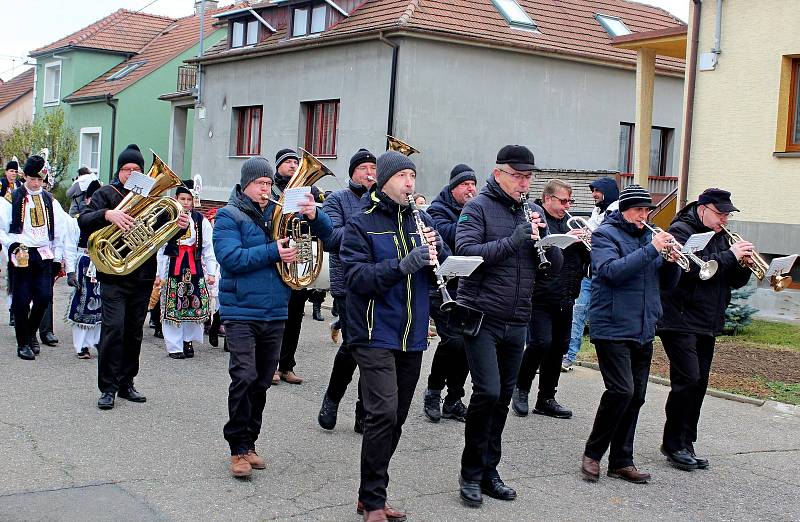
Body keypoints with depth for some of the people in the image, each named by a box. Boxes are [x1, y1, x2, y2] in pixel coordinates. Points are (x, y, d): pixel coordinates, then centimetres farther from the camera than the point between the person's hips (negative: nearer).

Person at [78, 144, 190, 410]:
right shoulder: (106, 194, 1)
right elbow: (84, 220, -12)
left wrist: (180, 227, -13)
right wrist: (107, 214, -31)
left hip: (143, 276, 4)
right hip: (114, 276, -4)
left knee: (134, 332, 10)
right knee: (114, 328, -12)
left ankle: (126, 383, 21)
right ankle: (107, 388, -4)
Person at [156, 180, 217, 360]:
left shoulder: (201, 221, 4)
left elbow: (208, 249, 6)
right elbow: (160, 249, 0)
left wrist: (211, 272, 3)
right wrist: (159, 273, -2)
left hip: (195, 268, 2)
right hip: (173, 267, -2)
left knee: (195, 305, 4)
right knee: (172, 307, 1)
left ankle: (189, 340, 21)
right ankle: (174, 346, 9)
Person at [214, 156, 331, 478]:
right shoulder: (229, 216, -2)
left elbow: (325, 234, 7)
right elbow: (230, 258, -16)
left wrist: (313, 216, -14)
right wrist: (273, 252, -20)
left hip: (275, 314, 5)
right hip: (241, 312, -5)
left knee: (262, 382, 11)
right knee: (244, 377, -16)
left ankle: (249, 443, 24)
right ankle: (238, 449, -4)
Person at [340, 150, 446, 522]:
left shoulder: (421, 220, 10)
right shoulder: (361, 224, -5)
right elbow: (356, 276, -16)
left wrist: (435, 251, -12)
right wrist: (402, 265, -27)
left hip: (412, 335, 6)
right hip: (376, 334, -6)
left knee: (395, 418, 11)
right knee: (383, 414, -15)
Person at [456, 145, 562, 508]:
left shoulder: (533, 212, 11)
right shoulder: (478, 207, -5)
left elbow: (556, 265, 8)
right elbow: (464, 252, -20)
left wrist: (542, 236, -10)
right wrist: (513, 240, -25)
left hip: (516, 321, 6)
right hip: (481, 315, -6)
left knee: (503, 397, 11)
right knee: (487, 392, -12)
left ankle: (489, 471, 22)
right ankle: (471, 473, 3)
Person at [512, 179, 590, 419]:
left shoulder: (568, 222, 16)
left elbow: (583, 258, 17)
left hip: (565, 298, 7)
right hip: (541, 297, -7)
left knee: (558, 347, 9)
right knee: (541, 343, -14)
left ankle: (546, 399, 20)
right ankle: (521, 388, 9)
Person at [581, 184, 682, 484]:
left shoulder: (648, 236, 16)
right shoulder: (605, 234, -3)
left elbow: (667, 284, 15)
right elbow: (612, 271, -21)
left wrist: (672, 261, -5)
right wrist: (651, 250, -21)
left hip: (643, 332, 7)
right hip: (613, 328, -7)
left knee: (635, 397, 7)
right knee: (621, 391, -16)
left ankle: (621, 462, 17)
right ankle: (592, 454, 1)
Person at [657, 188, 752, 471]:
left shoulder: (720, 237, 16)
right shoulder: (681, 230, -7)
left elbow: (735, 281, 16)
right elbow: (691, 269, -24)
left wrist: (744, 265, -5)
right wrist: (729, 256, -21)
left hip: (708, 323, 8)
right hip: (680, 320, -8)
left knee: (699, 383, 8)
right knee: (688, 380, -12)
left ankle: (685, 445, 16)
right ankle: (674, 444, -1)